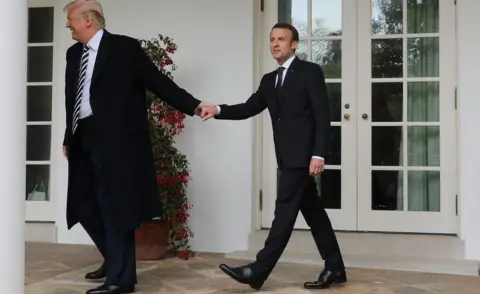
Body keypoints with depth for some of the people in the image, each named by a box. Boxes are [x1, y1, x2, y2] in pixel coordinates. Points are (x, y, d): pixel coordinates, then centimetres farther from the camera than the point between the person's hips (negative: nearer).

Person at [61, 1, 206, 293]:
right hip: (84, 139, 8)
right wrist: (69, 138, 21)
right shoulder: (74, 53, 15)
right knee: (84, 205, 12)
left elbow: (159, 82, -7)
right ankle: (116, 260, 30)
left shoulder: (125, 47, -5)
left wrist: (193, 105, -13)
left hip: (115, 140, -7)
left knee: (115, 207, -4)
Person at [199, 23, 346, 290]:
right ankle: (334, 268, 19)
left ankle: (258, 271, -6)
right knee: (312, 211, 10)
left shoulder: (310, 72, -5)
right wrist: (218, 110, -10)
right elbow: (249, 108, 7)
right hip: (288, 156, 8)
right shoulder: (269, 80, 16)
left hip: (303, 155, -8)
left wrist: (318, 154, -19)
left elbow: (322, 116, -11)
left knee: (285, 210, -7)